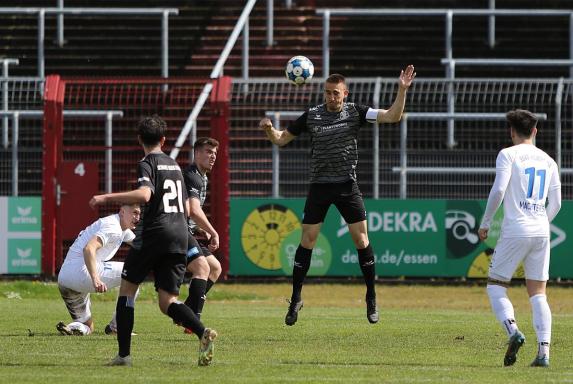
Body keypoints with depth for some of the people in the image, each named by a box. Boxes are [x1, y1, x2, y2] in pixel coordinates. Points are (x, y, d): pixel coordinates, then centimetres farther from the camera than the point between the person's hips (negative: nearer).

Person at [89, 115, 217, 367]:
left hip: (155, 233, -6)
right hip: (180, 235, 6)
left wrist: (107, 197, -21)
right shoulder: (174, 165, 20)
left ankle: (124, 353, 5)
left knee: (127, 287, 10)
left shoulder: (148, 164, -3)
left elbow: (144, 194, -23)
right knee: (168, 301, 4)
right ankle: (202, 332, -24)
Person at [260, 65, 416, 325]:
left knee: (361, 239, -3)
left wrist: (402, 90, -18)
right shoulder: (311, 116, -1)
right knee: (307, 240, -3)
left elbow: (392, 116, -6)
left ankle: (371, 298, 9)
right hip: (319, 186, 0)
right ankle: (295, 299, 7)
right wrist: (268, 129, -14)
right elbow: (281, 139, 7)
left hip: (347, 185, 0)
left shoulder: (355, 112, -1)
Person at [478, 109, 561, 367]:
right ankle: (543, 352, -6)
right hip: (541, 232, 5)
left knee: (495, 286, 5)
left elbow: (498, 191, -14)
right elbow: (555, 204, 15)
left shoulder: (508, 155, -2)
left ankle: (512, 330, -20)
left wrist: (485, 223, -3)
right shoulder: (548, 161, 14)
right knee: (538, 293, 7)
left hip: (515, 231, -5)